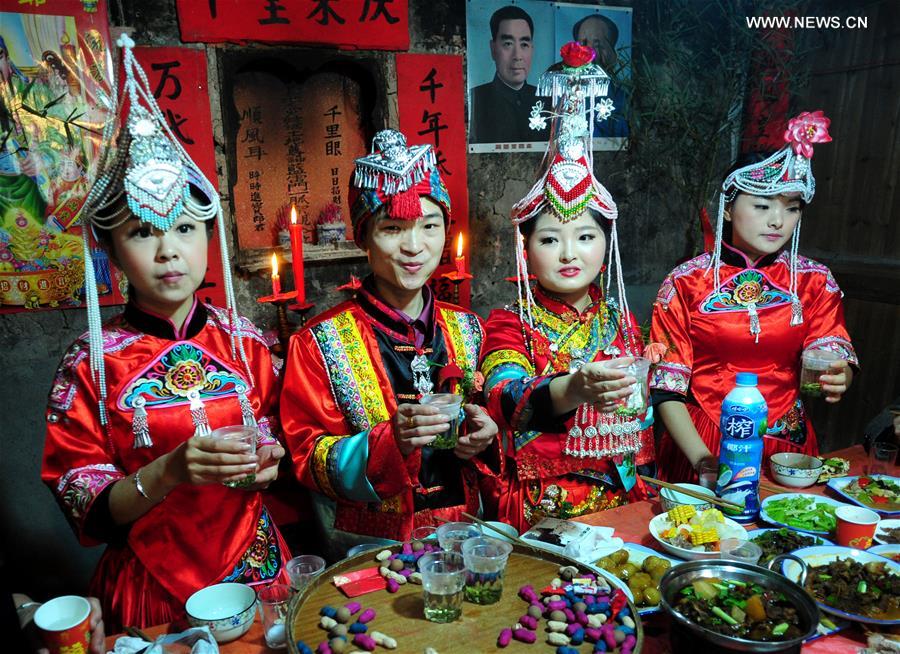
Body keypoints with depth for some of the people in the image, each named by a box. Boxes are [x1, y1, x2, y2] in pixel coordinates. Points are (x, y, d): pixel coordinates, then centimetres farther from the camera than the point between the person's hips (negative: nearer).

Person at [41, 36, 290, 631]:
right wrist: (168, 473, -25)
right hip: (151, 592, -2)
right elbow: (82, 507, -9)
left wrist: (267, 460, -14)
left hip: (257, 573, 2)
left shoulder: (245, 342, -4)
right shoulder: (93, 363, -10)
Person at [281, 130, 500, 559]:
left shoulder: (467, 329, 7)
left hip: (464, 533, 4)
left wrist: (483, 436, -6)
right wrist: (390, 440, -22)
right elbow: (307, 456, -7)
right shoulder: (319, 342, -5)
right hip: (368, 543, -3)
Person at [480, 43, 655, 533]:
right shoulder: (509, 326, -6)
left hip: (625, 502, 5)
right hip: (542, 513, -4)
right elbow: (506, 401, -25)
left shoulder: (621, 321, 10)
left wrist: (648, 483, 12)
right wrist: (573, 390, -43)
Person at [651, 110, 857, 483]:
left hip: (787, 444, 3)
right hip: (702, 441, -2)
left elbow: (835, 354, -2)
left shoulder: (815, 281, 7)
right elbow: (667, 385, -5)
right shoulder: (686, 283, -3)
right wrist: (702, 458, -14)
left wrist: (837, 377, -25)